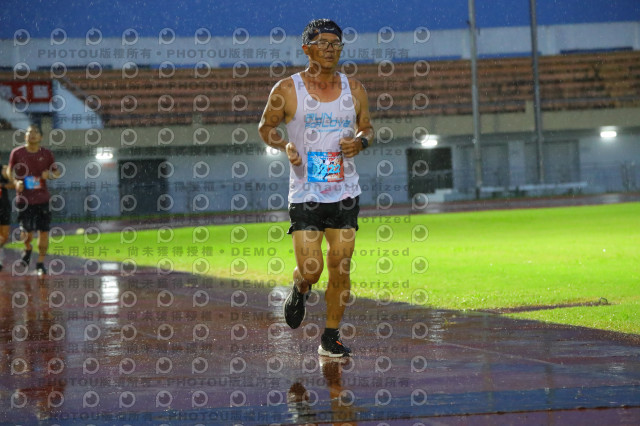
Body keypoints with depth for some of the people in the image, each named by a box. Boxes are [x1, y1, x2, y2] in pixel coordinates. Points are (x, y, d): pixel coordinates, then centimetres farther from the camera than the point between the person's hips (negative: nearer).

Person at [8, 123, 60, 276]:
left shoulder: (47, 154, 3)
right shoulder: (16, 153, -1)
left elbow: (57, 172, 12)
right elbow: (10, 171, 11)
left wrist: (49, 174, -11)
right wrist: (16, 182, -8)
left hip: (42, 198, 1)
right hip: (24, 199, -1)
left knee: (44, 231, -2)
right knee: (27, 232, -1)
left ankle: (40, 263, 11)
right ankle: (27, 249, 35)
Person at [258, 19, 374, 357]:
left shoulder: (354, 89, 5)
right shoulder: (287, 90, -4)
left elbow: (367, 127, 17)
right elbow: (266, 126, 8)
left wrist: (361, 141, -5)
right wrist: (284, 145, -12)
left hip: (345, 193, 3)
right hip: (305, 194, -3)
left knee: (340, 268, 0)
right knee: (311, 269, -10)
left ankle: (330, 338, 13)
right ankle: (299, 290, 27)